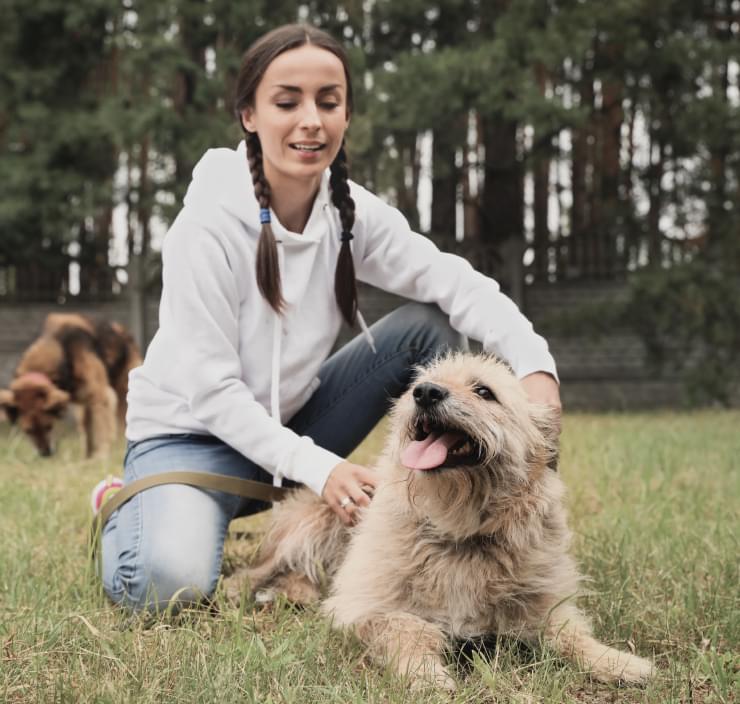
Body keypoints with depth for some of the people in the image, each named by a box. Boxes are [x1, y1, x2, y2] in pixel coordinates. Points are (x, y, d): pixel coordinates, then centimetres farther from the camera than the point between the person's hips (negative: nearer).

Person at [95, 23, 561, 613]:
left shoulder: (352, 211, -9)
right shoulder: (208, 226, -23)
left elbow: (457, 283, -20)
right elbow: (211, 389, -24)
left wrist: (534, 363, -38)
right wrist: (317, 466, -33)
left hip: (292, 421, 5)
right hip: (194, 429, -4)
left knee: (432, 325, -12)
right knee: (170, 585, -32)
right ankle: (127, 509, 4)